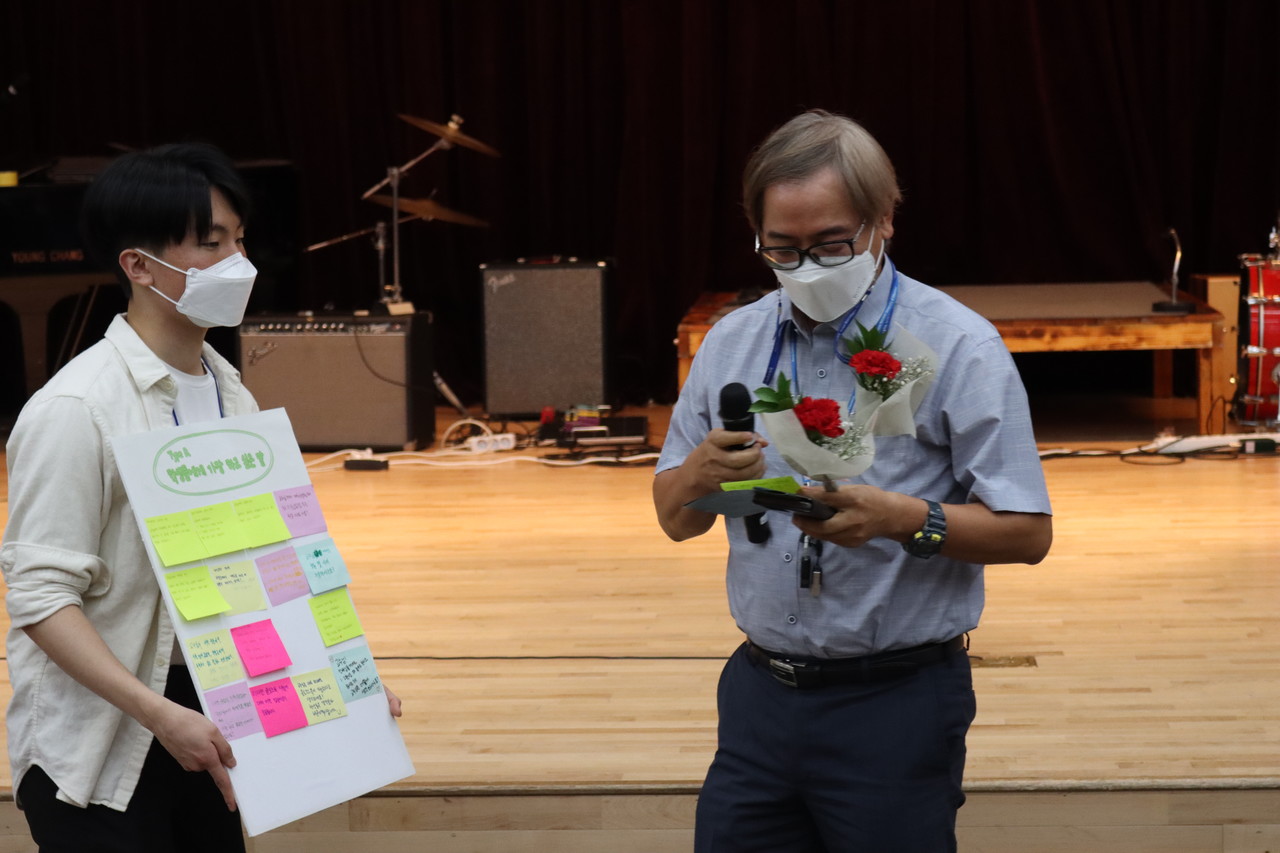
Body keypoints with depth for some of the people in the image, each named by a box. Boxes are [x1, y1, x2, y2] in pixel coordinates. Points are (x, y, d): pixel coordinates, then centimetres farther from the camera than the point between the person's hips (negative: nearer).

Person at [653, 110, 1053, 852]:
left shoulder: (959, 347, -7)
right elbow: (675, 520, 12)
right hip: (759, 695, 5)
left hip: (897, 707, -4)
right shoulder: (731, 344, 8)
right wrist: (699, 474, -11)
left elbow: (1026, 533, -10)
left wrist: (904, 518, -26)